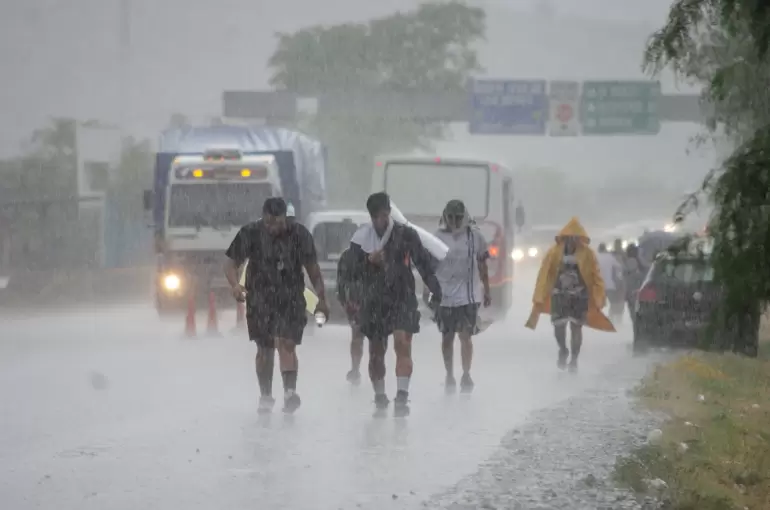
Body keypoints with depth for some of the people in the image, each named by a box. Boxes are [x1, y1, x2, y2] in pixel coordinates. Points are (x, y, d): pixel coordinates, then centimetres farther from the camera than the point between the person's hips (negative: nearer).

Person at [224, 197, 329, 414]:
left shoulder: (299, 234, -4)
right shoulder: (250, 233, -5)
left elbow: (312, 268, 5)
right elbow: (231, 263, 0)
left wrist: (321, 299, 1)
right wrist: (235, 285, -21)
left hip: (290, 300, -1)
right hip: (260, 300, 1)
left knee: (286, 343, -18)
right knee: (265, 349, 8)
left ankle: (290, 391, -27)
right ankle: (265, 397, 20)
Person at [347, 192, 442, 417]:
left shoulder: (405, 234, -2)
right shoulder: (361, 238, 4)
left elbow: (423, 263, 0)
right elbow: (353, 273, 4)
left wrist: (435, 290, -7)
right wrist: (369, 260, -15)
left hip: (402, 299, -3)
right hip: (373, 301, 3)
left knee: (403, 343, -18)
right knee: (376, 352, 8)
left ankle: (402, 396, -22)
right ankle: (380, 399, 22)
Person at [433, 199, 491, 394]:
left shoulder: (474, 235, 0)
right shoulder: (438, 237, -1)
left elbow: (482, 265, 8)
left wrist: (486, 291, 10)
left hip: (468, 295, -1)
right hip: (444, 295, 1)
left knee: (465, 336, -8)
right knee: (447, 338, 10)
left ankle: (466, 376, 2)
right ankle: (449, 376, 20)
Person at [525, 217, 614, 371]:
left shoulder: (587, 254, -7)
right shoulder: (554, 252, -7)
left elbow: (596, 277, -6)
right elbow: (544, 275, -6)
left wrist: (598, 299, -11)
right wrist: (539, 298, -11)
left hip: (579, 296, 0)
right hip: (559, 295, 0)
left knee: (576, 328, 2)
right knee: (558, 326, -2)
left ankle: (574, 359, 18)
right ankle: (563, 350, 29)